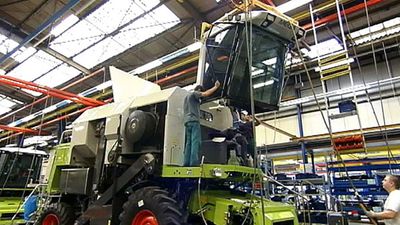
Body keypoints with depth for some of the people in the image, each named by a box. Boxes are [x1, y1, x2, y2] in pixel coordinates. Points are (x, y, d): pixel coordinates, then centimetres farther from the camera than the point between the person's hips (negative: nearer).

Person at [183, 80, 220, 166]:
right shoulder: (194, 93, 4)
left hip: (187, 121, 9)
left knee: (189, 142, 4)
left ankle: (186, 162, -2)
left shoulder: (187, 97, 31)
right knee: (195, 141, -15)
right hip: (193, 120, -9)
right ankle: (194, 162, -24)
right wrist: (216, 87, -2)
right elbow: (206, 94, -9)